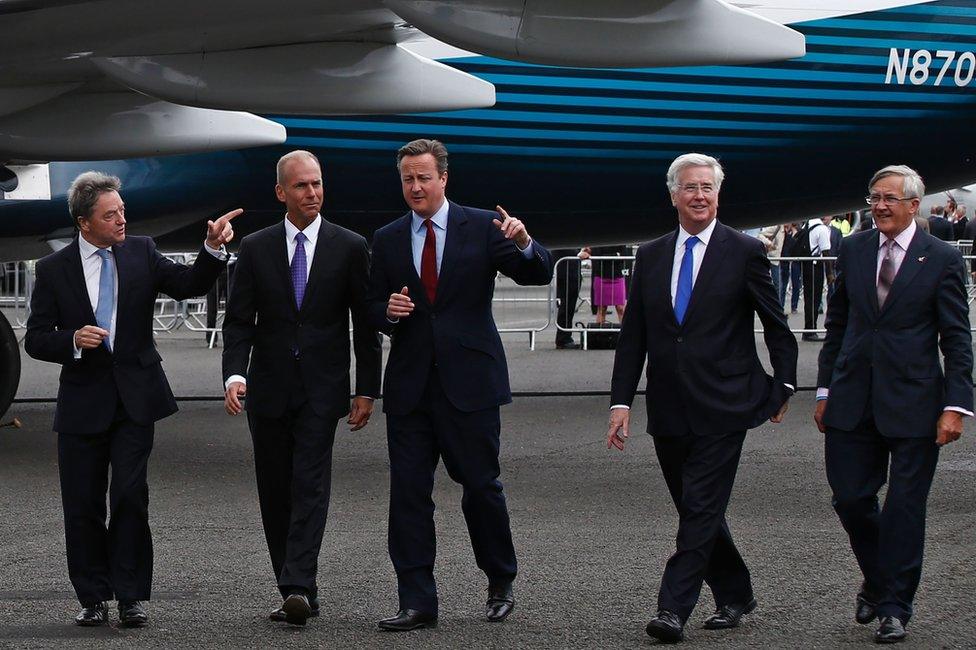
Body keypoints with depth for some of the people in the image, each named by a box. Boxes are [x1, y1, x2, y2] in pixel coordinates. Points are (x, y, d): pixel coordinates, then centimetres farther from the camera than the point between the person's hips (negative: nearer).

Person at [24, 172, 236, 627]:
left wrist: (213, 249, -21)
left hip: (134, 398, 0)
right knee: (83, 504, 4)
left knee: (131, 497, -7)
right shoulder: (53, 270, 0)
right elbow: (36, 339, 0)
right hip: (82, 401, 0)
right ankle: (93, 598, 15)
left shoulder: (141, 253, 4)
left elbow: (190, 284, -4)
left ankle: (131, 597, 1)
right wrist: (73, 340, -19)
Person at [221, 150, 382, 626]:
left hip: (321, 389, -2)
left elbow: (365, 324, 4)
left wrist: (367, 390, 0)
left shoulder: (349, 248, 2)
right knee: (275, 493, 4)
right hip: (269, 388, 3)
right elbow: (238, 320, 3)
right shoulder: (255, 249, 5)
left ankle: (298, 589, -22)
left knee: (310, 487, -14)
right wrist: (234, 375, -13)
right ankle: (296, 595, 12)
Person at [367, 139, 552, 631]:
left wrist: (524, 244, -26)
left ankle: (501, 584, 22)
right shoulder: (387, 240, 11)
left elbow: (539, 275, -6)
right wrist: (388, 311, -8)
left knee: (481, 487, 2)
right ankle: (417, 603, 3)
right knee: (408, 493, -1)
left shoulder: (482, 228, 2)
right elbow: (373, 309, 14)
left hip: (468, 381, -3)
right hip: (409, 384, 3)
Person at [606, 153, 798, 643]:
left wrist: (783, 385, 4)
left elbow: (777, 326, 5)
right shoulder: (651, 256, 10)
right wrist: (621, 401, 3)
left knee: (701, 508, -10)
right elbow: (633, 336, 10)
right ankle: (735, 596, 26)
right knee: (697, 508, 11)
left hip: (722, 406, -5)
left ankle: (673, 608, -11)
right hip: (669, 410, 5)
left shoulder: (745, 252, -2)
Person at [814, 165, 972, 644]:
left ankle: (895, 608, 12)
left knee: (905, 507, 1)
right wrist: (826, 390, 11)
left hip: (912, 402, -3)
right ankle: (877, 581, 30)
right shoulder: (853, 251, 8)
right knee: (850, 499, 4)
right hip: (853, 401, 4)